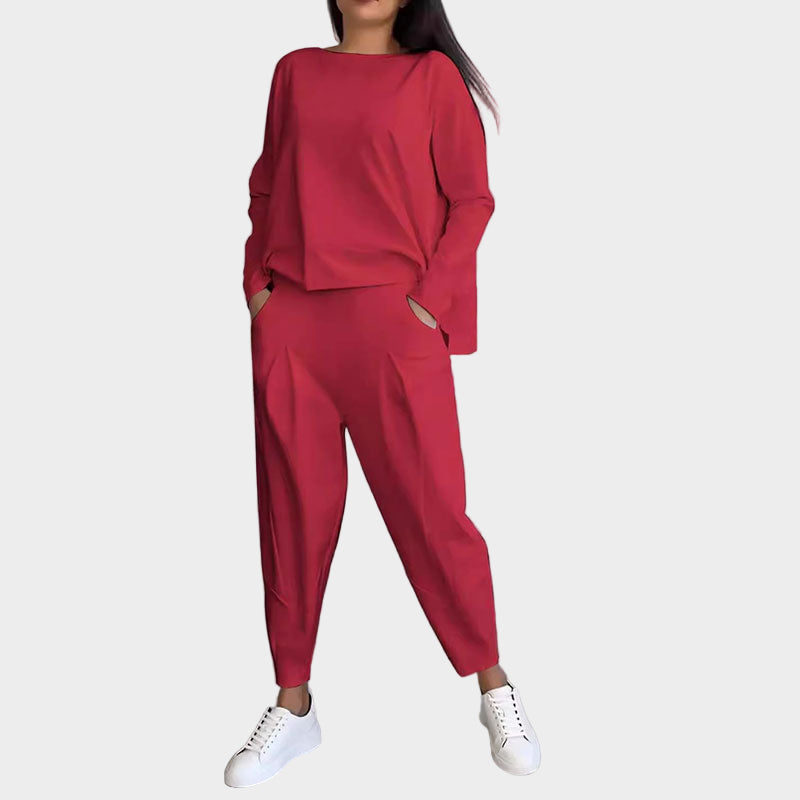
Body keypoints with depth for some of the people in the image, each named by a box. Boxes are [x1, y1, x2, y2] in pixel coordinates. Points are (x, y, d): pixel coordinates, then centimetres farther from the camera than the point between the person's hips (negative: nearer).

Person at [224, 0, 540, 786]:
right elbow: (267, 188, 18)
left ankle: (494, 688, 17)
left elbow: (471, 198, 0)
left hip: (393, 321, -3)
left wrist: (430, 300, -9)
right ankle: (293, 705, 20)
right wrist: (256, 281, 5)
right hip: (290, 324, 4)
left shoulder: (432, 73, 4)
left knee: (430, 506, -1)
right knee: (293, 509, 7)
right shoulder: (294, 71, 14)